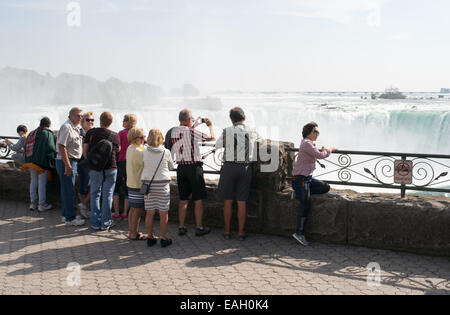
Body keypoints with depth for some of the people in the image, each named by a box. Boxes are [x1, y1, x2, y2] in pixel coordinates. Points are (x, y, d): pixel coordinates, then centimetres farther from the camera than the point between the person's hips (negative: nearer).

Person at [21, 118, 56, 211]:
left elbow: (26, 147, 16)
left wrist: (28, 161, 20)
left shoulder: (32, 133, 12)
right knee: (42, 183, 0)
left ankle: (33, 203, 20)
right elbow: (50, 148, -17)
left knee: (33, 182, 14)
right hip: (42, 162, -7)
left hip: (30, 161, 7)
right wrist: (52, 161, -13)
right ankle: (42, 204, 6)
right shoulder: (48, 133, -9)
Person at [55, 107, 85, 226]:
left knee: (67, 189, 17)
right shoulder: (67, 127, -16)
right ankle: (70, 218, 2)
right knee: (69, 190, -5)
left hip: (72, 161, 10)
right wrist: (67, 165, -26)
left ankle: (66, 214, 27)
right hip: (66, 162, -10)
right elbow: (61, 147, -23)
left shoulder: (75, 128, 15)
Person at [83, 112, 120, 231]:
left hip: (94, 169, 1)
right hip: (110, 169, -1)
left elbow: (85, 151, 1)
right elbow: (118, 150, 11)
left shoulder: (91, 132, -3)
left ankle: (95, 223, 15)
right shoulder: (115, 135, -6)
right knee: (107, 195, 6)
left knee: (95, 194, 12)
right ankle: (105, 223, 11)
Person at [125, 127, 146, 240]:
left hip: (131, 183, 10)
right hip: (138, 185, -10)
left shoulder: (130, 148, 9)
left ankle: (131, 231, 24)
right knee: (138, 210, -1)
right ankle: (134, 234, 6)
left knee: (133, 209, 16)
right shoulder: (138, 151, -21)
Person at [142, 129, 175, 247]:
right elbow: (172, 167, 5)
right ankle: (164, 238, 11)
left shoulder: (145, 152, -4)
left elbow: (143, 165, 3)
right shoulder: (166, 152, -7)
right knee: (163, 213, 6)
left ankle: (150, 237, 18)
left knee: (149, 213, 9)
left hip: (148, 184, 2)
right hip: (162, 185, -2)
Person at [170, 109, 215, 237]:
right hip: (194, 167, -6)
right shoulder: (191, 132, -14)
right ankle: (199, 228, 9)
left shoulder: (174, 131, 4)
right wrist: (210, 125, 11)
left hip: (181, 167, 6)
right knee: (198, 199, 4)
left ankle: (181, 227, 16)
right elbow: (212, 137, -7)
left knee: (183, 199, 12)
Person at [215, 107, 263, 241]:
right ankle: (241, 232, 12)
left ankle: (227, 231, 16)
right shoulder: (252, 132, 3)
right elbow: (261, 140, 22)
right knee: (242, 202, 6)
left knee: (228, 201, 9)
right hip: (245, 168, 1)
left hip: (229, 167, -1)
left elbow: (217, 145, 11)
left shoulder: (227, 131, -3)